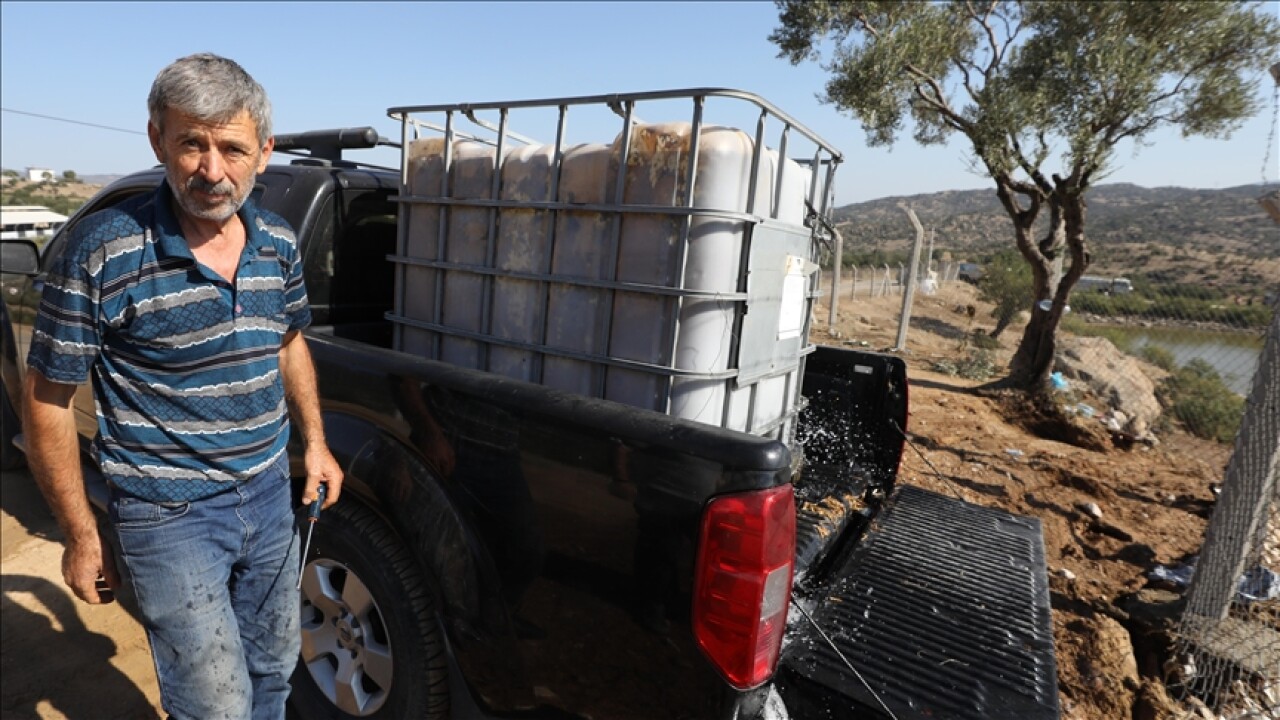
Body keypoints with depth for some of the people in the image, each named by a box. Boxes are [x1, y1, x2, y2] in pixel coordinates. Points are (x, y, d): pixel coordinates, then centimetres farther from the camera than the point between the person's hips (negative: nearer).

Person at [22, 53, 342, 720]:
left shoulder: (279, 244, -2)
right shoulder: (102, 252, -17)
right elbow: (47, 398, -10)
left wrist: (314, 441, 11)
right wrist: (81, 535, -7)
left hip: (270, 496, 5)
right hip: (170, 515, -5)